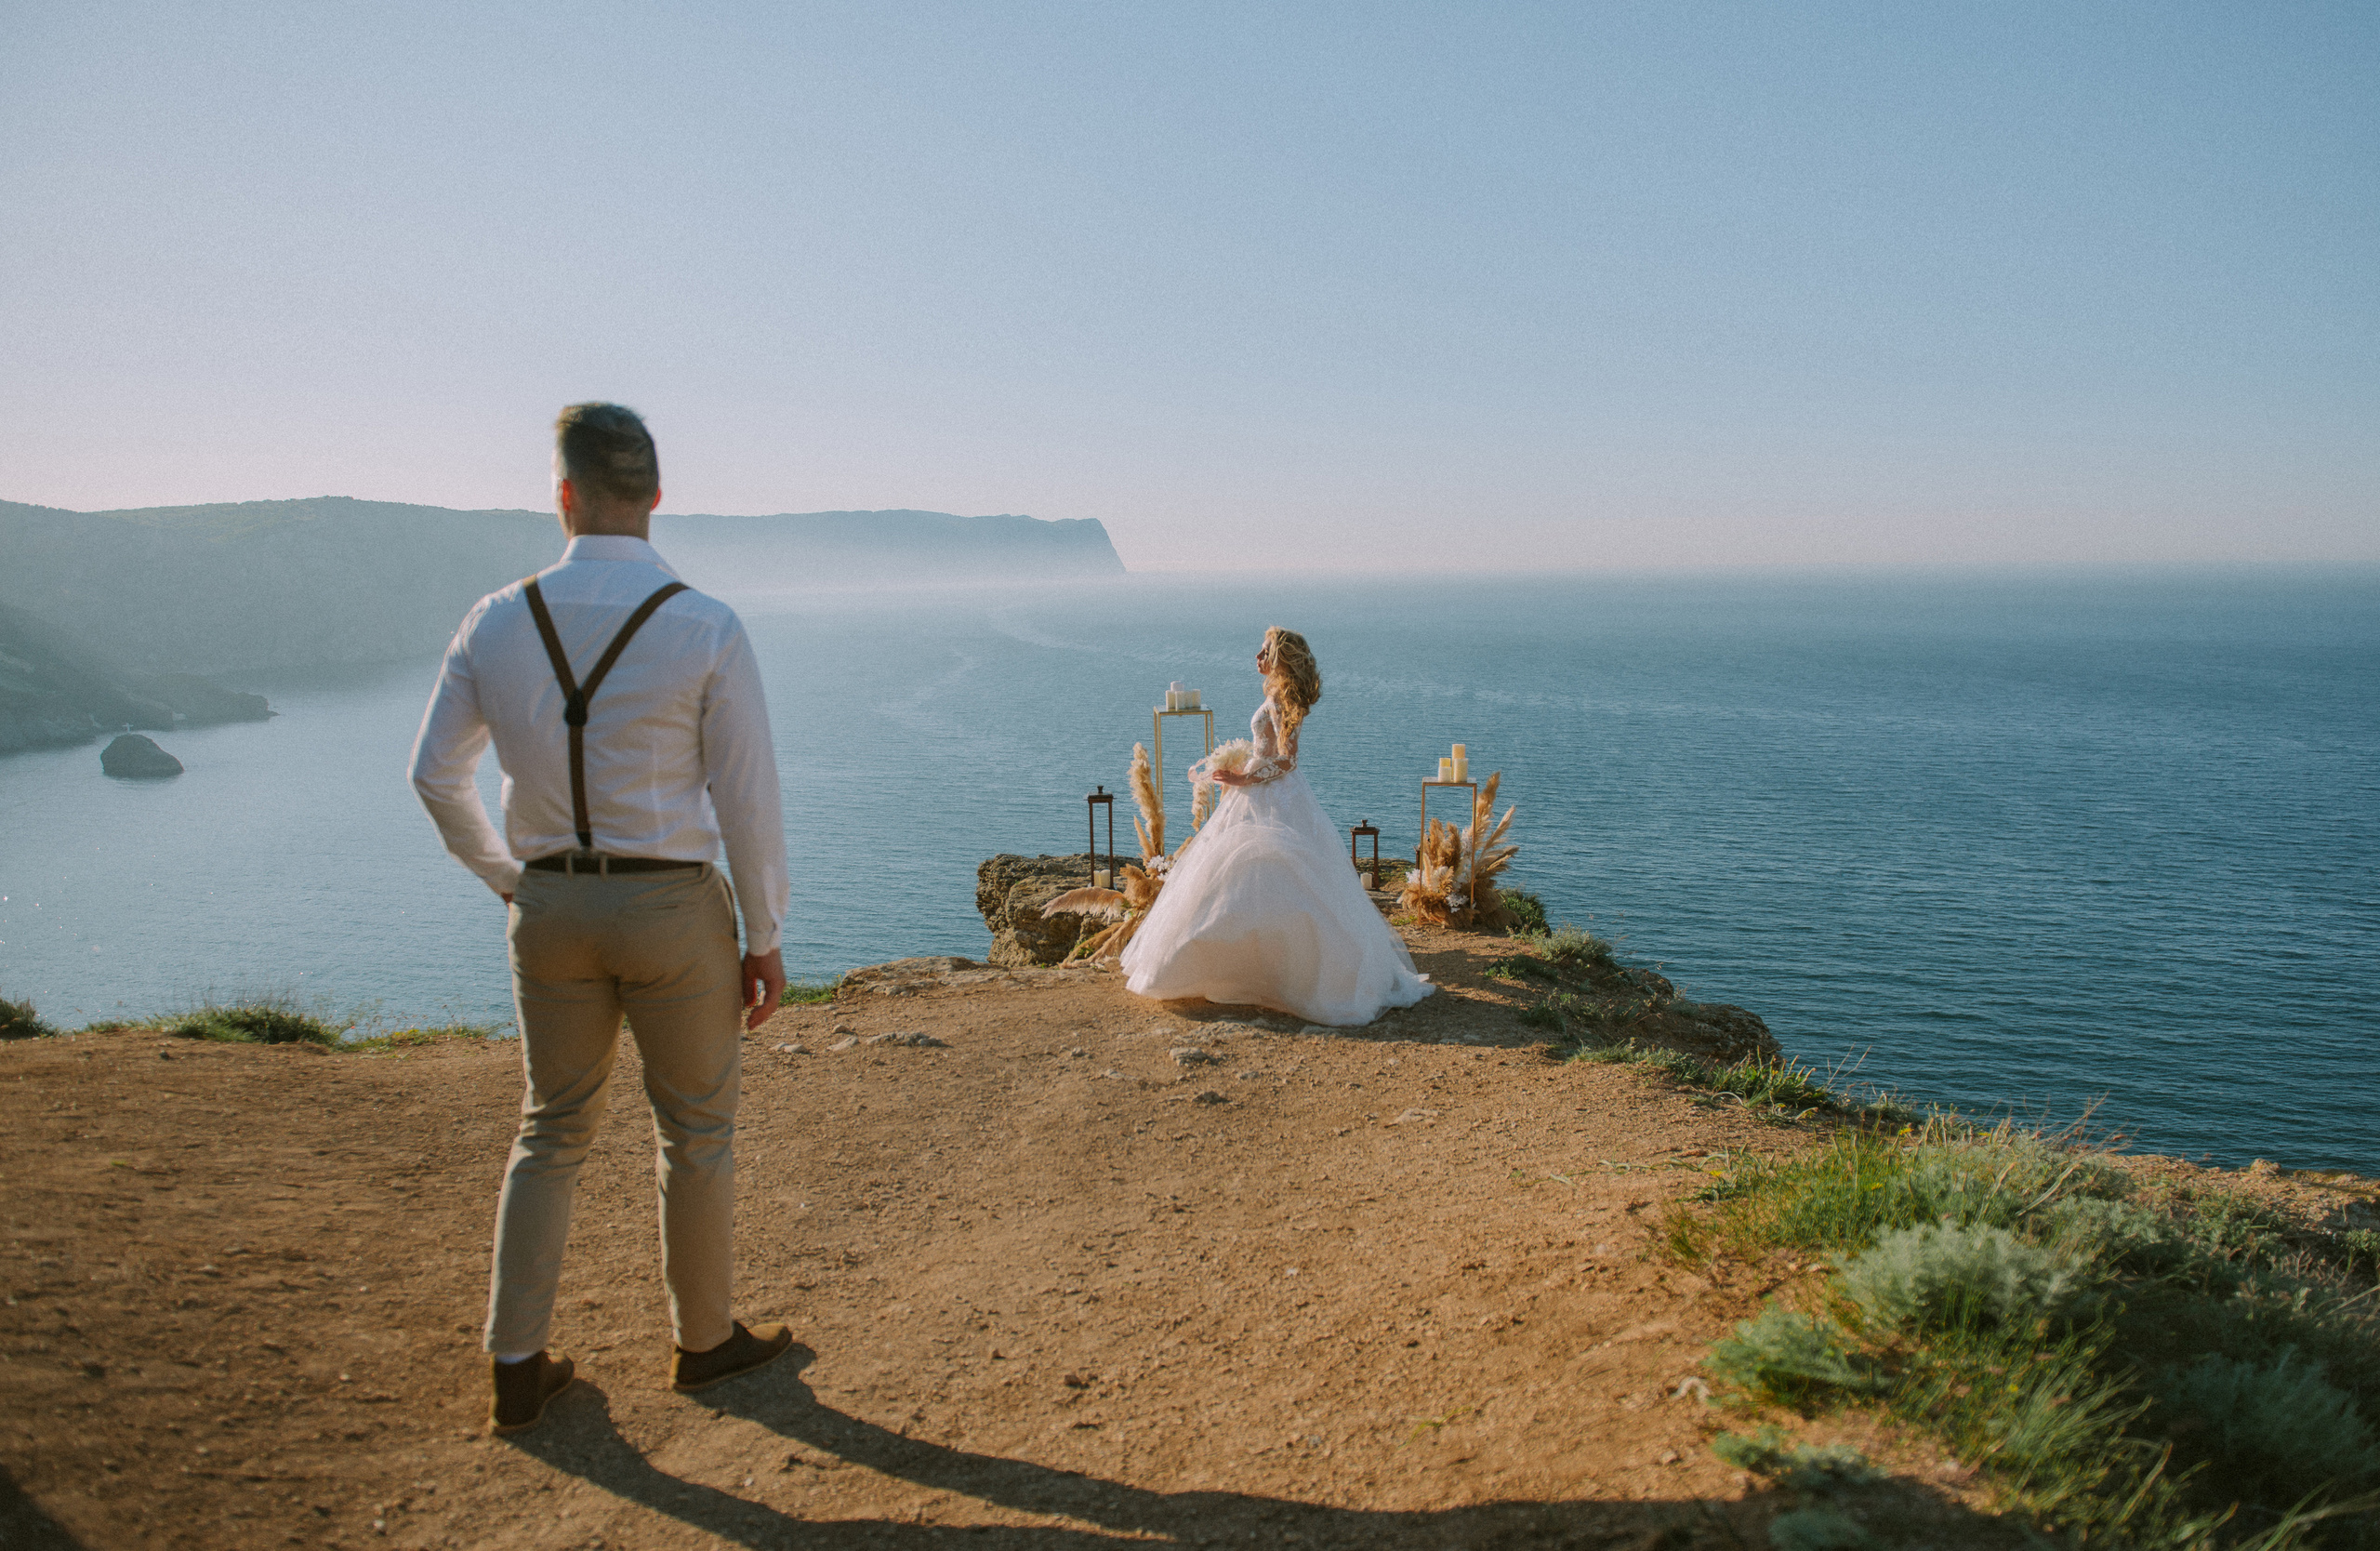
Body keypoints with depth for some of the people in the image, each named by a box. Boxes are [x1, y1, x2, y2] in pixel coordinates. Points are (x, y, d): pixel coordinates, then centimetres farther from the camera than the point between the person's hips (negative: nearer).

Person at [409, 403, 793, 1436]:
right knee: (696, 1133, 15)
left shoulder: (499, 621, -3)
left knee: (552, 1131, 20)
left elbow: (436, 776, 4)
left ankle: (516, 1366, 26)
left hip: (550, 907, 4)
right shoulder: (708, 630, -14)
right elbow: (748, 802, -13)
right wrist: (766, 941, -2)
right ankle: (705, 1340, 32)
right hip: (673, 907, -3)